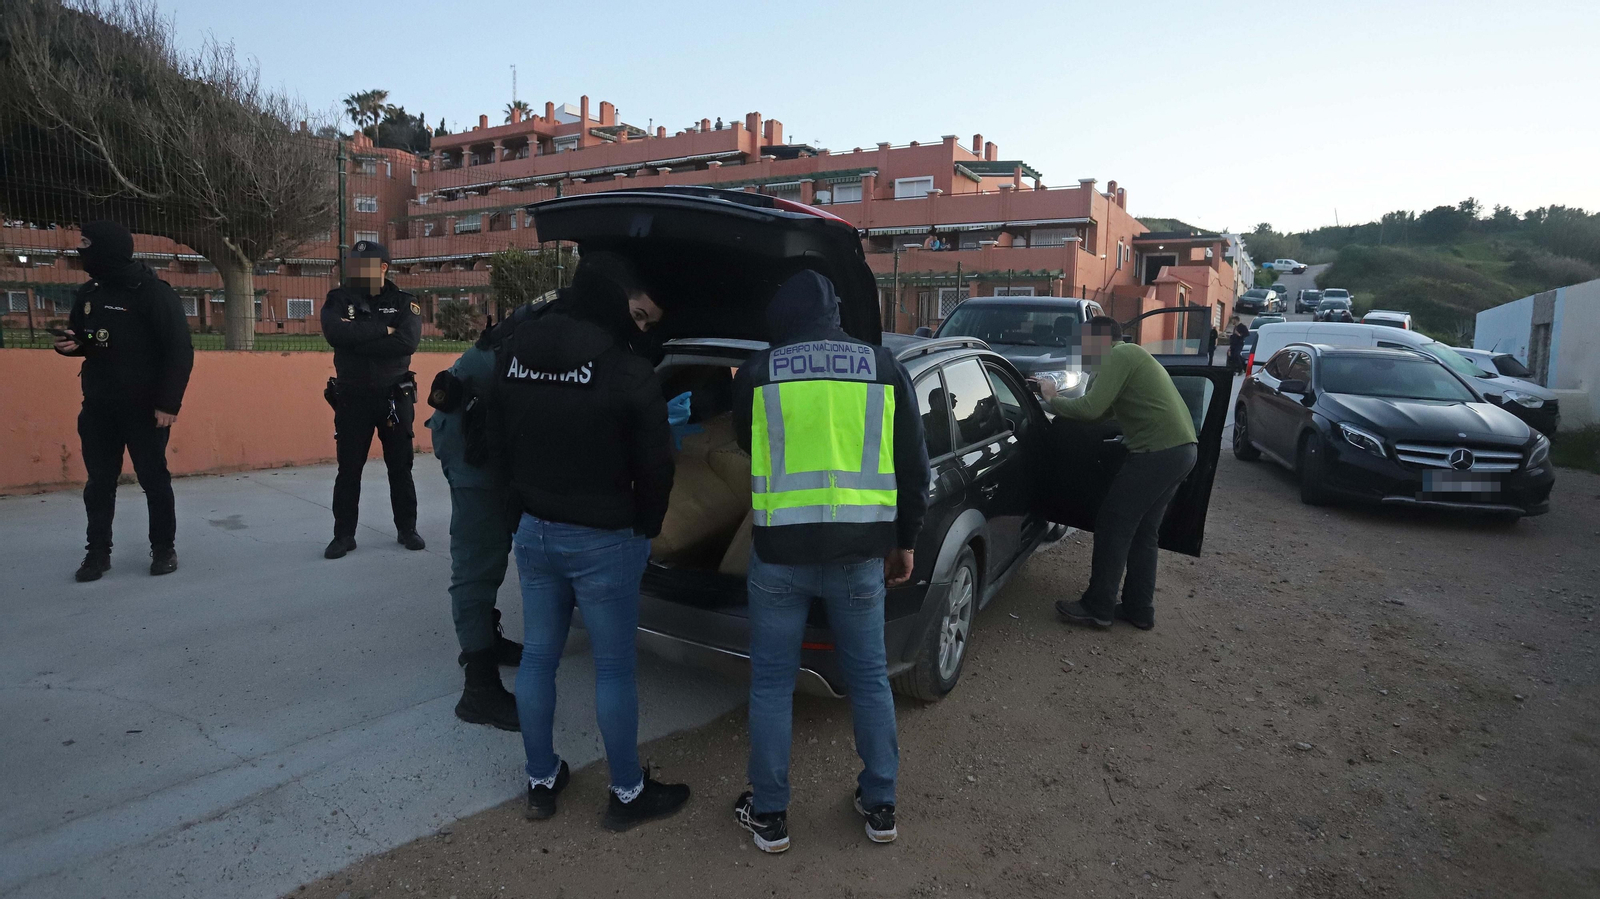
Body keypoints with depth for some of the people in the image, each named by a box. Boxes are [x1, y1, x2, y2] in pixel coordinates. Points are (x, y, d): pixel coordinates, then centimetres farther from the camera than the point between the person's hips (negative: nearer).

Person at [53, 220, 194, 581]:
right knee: (99, 481, 9)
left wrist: (169, 403, -19)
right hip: (98, 406, 6)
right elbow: (83, 340, 20)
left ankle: (164, 547, 16)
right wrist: (69, 343, -6)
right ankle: (98, 551, 20)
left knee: (154, 478, 3)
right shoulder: (88, 294, 7)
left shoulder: (155, 293, -13)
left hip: (144, 407, -6)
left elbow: (179, 351, -15)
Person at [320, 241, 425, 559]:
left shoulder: (403, 302, -1)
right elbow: (335, 333, -19)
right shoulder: (339, 299, 2)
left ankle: (407, 529, 21)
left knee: (401, 467, 8)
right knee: (349, 469, 6)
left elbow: (407, 342, -19)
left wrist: (358, 341, -18)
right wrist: (382, 330, -18)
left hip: (395, 397, -1)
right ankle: (344, 534, 17)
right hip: (352, 398, 1)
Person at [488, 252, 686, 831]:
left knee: (537, 658, 17)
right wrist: (646, 527, 6)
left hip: (532, 531, 6)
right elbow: (654, 467, -12)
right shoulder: (629, 373, -19)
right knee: (614, 668, 7)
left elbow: (498, 442, 10)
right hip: (603, 541, -6)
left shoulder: (513, 352, 1)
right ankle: (628, 794, 23)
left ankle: (541, 782, 32)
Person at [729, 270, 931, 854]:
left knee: (772, 683, 12)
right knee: (869, 678, 17)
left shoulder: (758, 372, -3)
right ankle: (879, 806, 29)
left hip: (779, 551, -1)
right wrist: (904, 540, 14)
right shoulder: (884, 367, 1)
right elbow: (912, 465, 4)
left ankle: (769, 816, 23)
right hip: (861, 551, 2)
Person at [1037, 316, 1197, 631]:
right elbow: (1104, 409, 24)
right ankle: (1139, 609, 22)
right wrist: (1058, 399, 18)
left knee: (1113, 526, -2)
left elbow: (1091, 409, -19)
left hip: (1157, 451, -10)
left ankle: (1098, 607, 5)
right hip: (1182, 449, 10)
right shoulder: (1133, 355, 23)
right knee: (1143, 533, 16)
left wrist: (1052, 399, -4)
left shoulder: (1119, 355, -9)